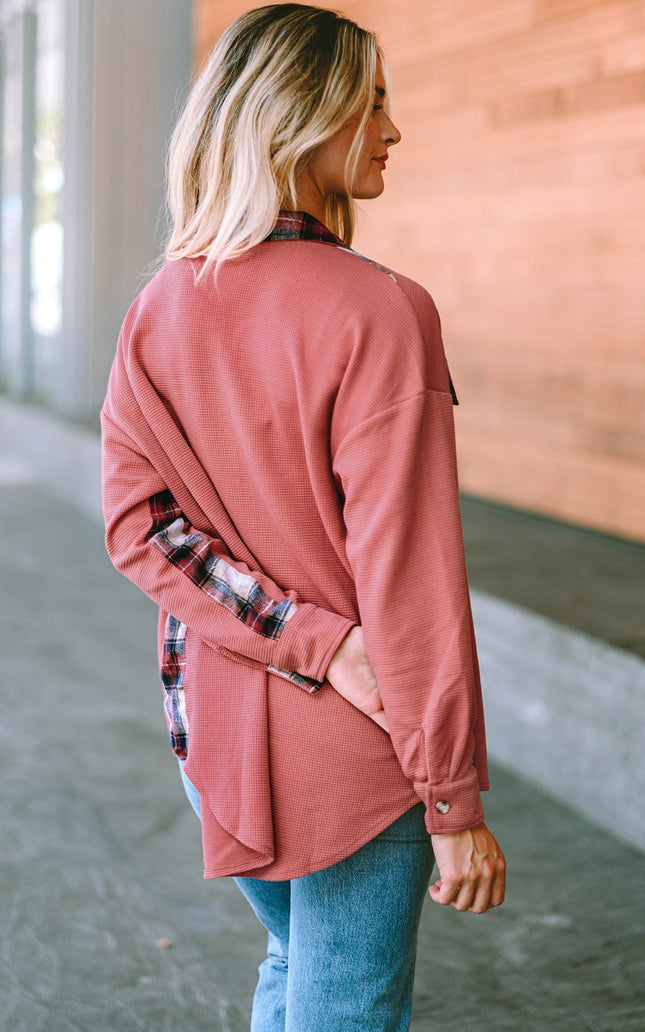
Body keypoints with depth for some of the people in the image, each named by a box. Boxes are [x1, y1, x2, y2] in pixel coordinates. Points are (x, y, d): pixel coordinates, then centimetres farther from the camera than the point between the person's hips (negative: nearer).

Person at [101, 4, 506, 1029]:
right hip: (352, 750, -6)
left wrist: (313, 641, -13)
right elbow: (409, 575, -21)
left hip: (213, 715, 6)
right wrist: (456, 801, -14)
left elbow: (139, 523, -6)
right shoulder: (378, 312, -20)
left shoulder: (158, 309, -1)